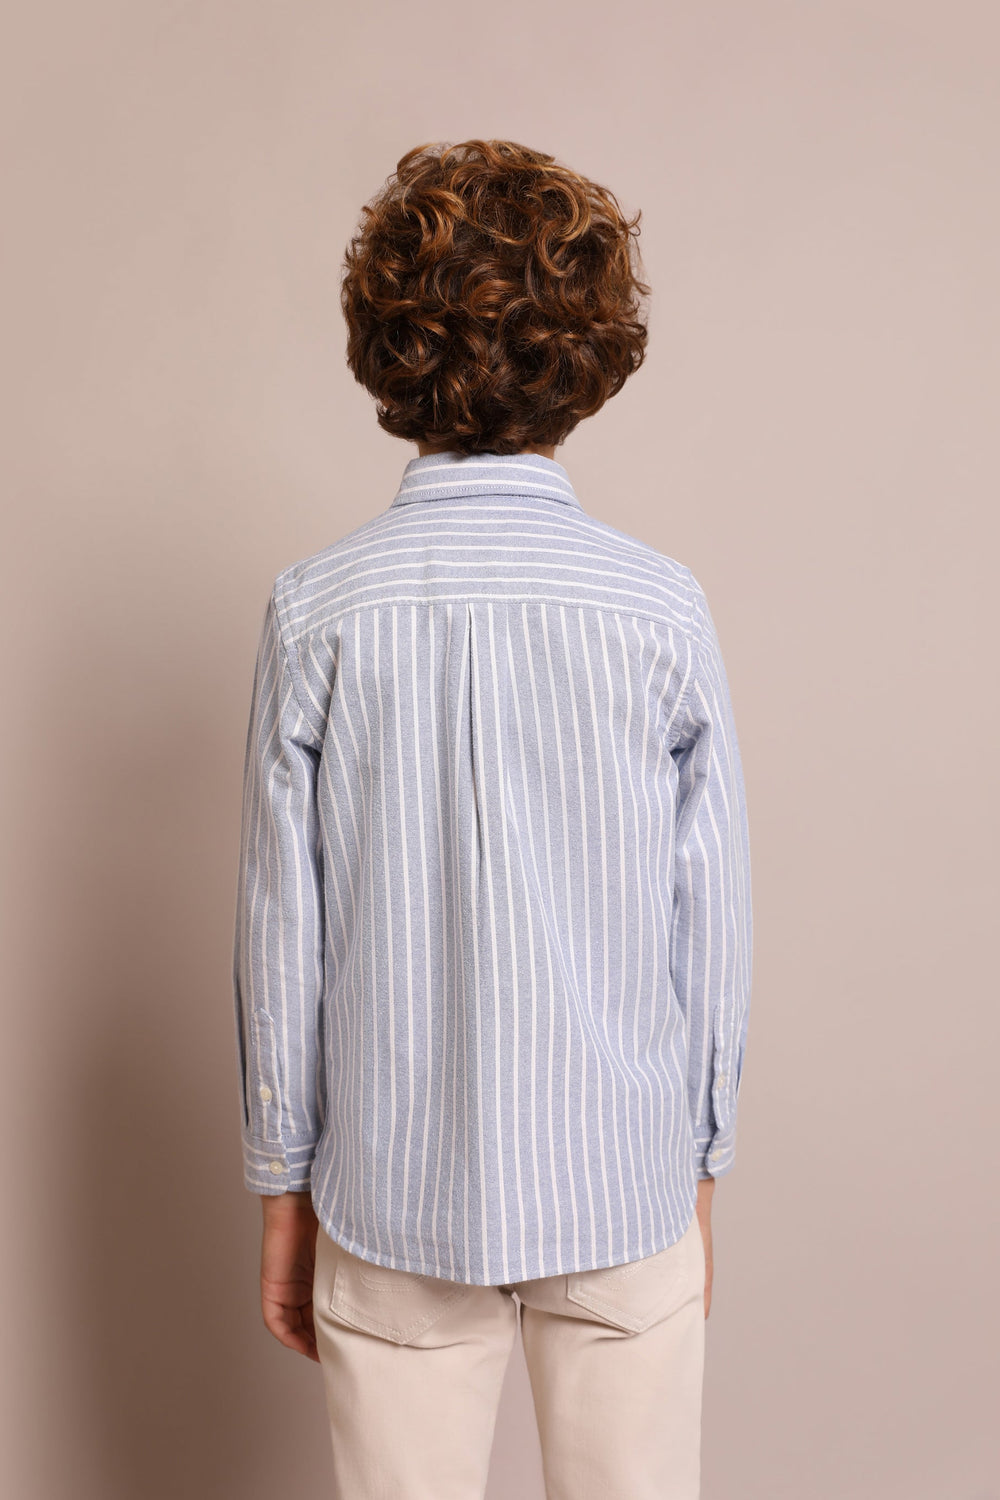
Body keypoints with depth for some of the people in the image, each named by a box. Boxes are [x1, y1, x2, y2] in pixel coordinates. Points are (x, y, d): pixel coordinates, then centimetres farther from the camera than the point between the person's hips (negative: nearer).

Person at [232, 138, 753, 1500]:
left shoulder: (320, 611, -12)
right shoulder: (663, 610, -11)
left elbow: (283, 934, -7)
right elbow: (714, 927, -5)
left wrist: (283, 1184, 7)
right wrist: (701, 1168, 10)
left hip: (395, 1192, 0)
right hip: (625, 1186, 0)